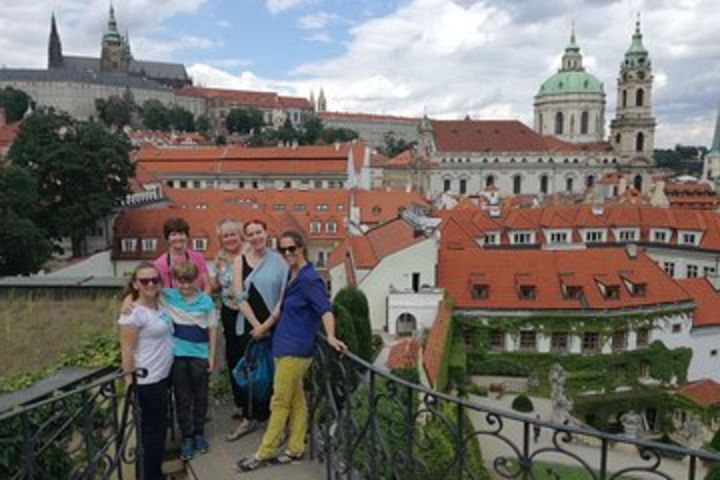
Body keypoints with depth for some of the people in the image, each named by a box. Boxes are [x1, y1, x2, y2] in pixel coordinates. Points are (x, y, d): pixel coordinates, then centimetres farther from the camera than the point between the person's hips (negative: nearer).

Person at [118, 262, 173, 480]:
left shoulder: (160, 306, 6)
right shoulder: (134, 313, -17)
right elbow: (127, 351, -17)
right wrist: (129, 383, -17)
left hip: (162, 377, 8)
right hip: (147, 381, -8)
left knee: (158, 425, 18)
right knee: (152, 427, 4)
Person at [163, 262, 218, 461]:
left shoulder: (205, 300, -5)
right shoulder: (167, 296, -4)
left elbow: (212, 329, 1)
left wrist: (212, 356, 1)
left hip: (200, 355, 0)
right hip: (177, 355, 0)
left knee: (200, 396, 13)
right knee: (182, 398, 9)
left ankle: (199, 433, 31)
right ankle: (187, 437, 22)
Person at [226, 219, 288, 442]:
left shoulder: (278, 260, -3)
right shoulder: (240, 261, 3)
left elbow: (284, 295, -7)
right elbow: (240, 297, -2)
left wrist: (268, 324, -12)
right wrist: (257, 325, -8)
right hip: (248, 325, 2)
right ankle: (249, 418, 25)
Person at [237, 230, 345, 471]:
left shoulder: (309, 279, -17)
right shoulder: (291, 277, 11)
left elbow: (325, 309, -28)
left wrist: (330, 337, -43)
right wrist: (264, 327, 32)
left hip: (295, 349, -9)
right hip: (284, 346, 9)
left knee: (280, 402, 1)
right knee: (296, 400, 14)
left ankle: (264, 453, 11)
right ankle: (295, 449, 22)